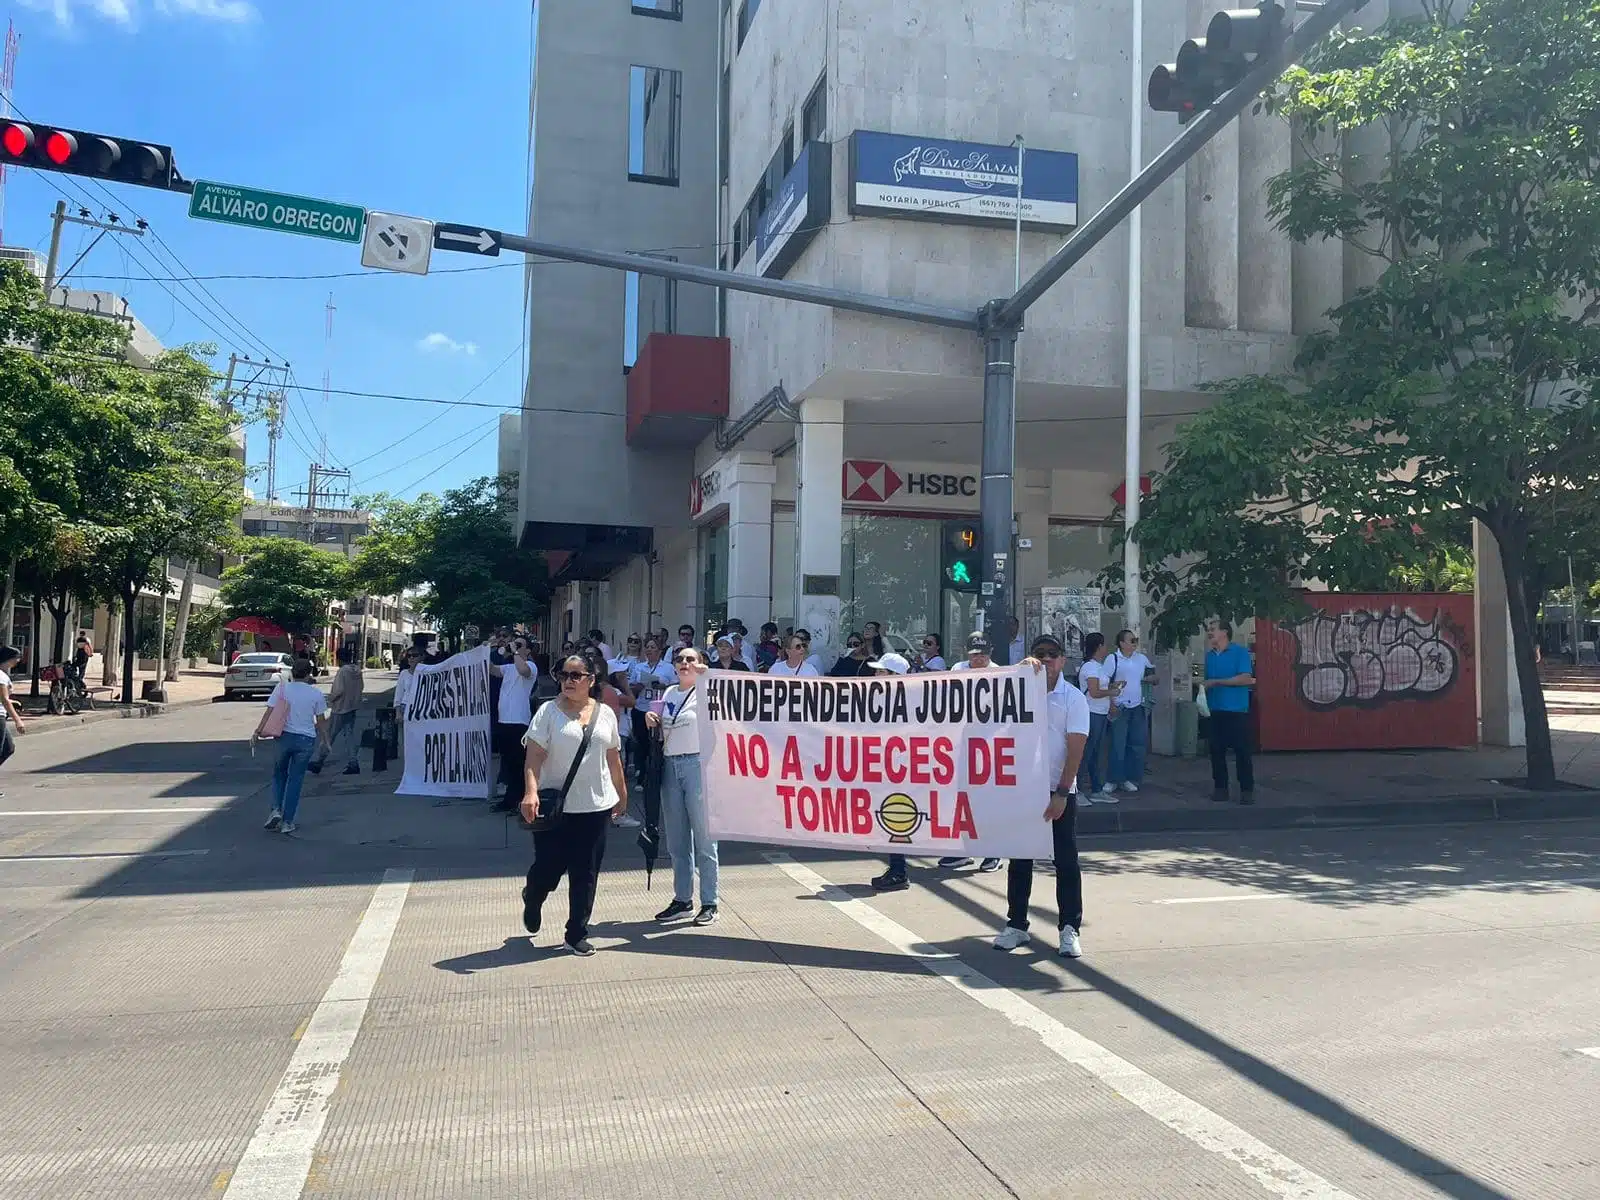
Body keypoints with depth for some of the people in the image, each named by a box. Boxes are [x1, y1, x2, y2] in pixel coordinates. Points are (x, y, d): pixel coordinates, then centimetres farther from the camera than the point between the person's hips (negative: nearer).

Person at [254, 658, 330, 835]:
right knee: (295, 780, 7)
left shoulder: (282, 688, -3)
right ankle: (287, 822, 10)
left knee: (278, 774, 20)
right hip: (306, 740, 0)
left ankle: (276, 810, 2)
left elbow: (269, 712, -7)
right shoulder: (316, 693, -3)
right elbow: (321, 720, 3)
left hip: (285, 736, 0)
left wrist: (257, 731, -2)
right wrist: (325, 739, 15)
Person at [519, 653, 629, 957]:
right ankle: (532, 900, 40)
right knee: (549, 867, 5)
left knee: (586, 874, 5)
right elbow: (534, 755, -12)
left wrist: (622, 793, 19)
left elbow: (613, 757, 15)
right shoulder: (549, 712, -4)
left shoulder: (605, 713, 7)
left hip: (596, 806, 3)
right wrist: (531, 792, -26)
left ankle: (577, 934, 17)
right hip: (556, 806, -3)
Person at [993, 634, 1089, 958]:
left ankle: (1069, 929, 11)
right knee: (1019, 858, 9)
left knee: (1066, 861, 2)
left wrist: (1061, 793, -15)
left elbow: (1075, 749, -9)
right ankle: (1017, 924, 19)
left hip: (1059, 791, -3)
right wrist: (1023, 668, -22)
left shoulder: (1073, 698, -4)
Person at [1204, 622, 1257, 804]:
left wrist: (1216, 682, -14)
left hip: (1237, 710, -5)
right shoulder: (1209, 655, 11)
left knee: (1242, 751, -2)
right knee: (1217, 750, 7)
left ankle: (1247, 790, 5)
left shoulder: (1240, 652, -5)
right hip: (1215, 710, 5)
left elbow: (1246, 679, -14)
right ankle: (1220, 787, 15)